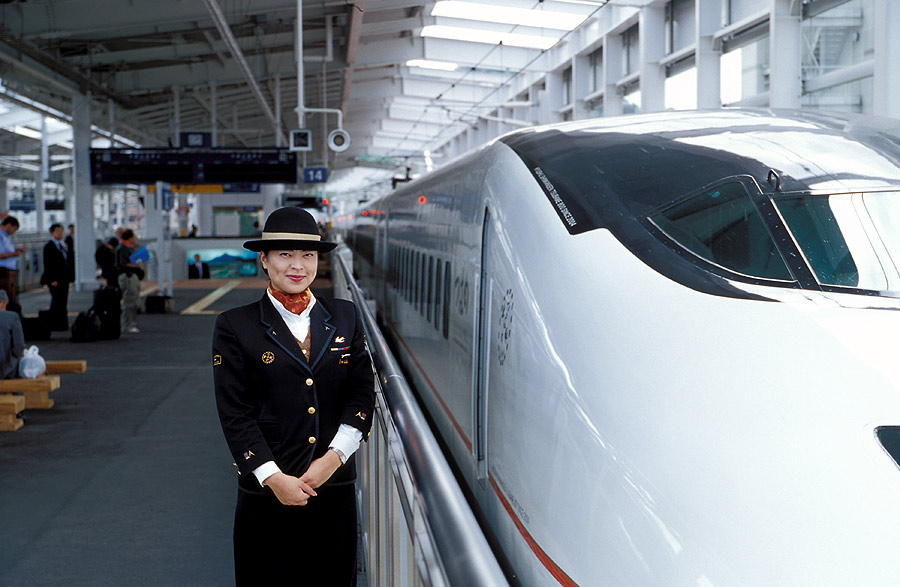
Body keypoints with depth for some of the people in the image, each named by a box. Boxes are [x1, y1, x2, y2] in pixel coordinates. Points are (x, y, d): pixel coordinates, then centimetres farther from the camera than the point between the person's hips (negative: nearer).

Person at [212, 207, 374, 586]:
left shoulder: (345, 317, 9)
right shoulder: (235, 326, 0)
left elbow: (362, 394, 5)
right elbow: (235, 413, -5)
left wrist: (334, 457, -8)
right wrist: (274, 478, -12)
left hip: (335, 492, 3)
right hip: (266, 497, -2)